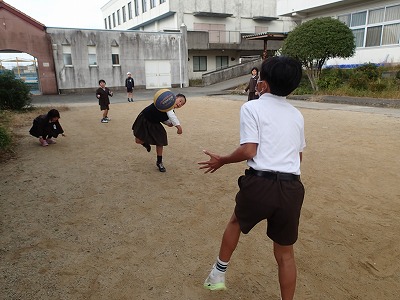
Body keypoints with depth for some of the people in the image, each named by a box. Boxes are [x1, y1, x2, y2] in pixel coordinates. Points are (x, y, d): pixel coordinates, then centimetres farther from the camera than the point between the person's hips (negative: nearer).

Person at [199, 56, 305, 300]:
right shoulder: (296, 114, 14)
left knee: (236, 222, 27)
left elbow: (248, 151, -13)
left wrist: (222, 160, 3)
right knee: (285, 253, 18)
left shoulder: (252, 107, -3)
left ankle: (218, 275, 40)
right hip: (292, 188, 4)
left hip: (260, 183, -3)